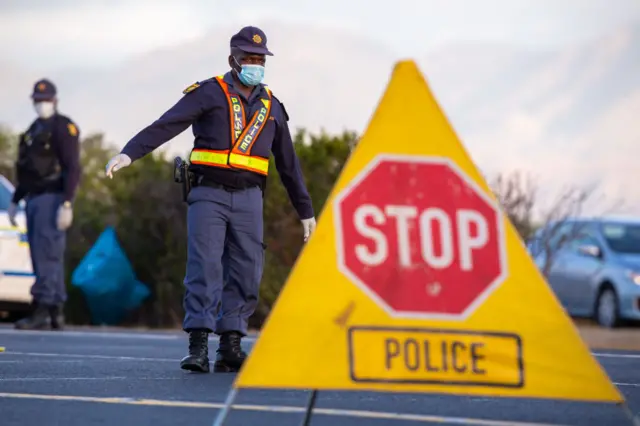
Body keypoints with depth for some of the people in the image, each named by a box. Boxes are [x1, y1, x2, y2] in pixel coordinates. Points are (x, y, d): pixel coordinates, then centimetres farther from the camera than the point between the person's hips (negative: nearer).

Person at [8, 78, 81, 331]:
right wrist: (15, 201, 20)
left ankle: (41, 311, -18)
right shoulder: (34, 130, 19)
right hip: (34, 200, 9)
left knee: (47, 255, -14)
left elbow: (72, 168, -16)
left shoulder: (63, 127, -9)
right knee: (45, 257, 8)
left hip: (52, 200, -9)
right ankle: (56, 314, 10)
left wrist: (67, 205, -23)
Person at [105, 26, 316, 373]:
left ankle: (230, 347, 2)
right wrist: (129, 153, -26)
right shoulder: (208, 93, 1)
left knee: (246, 273, -2)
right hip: (208, 194, -4)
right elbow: (166, 125, -11)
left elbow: (288, 163, 22)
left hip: (249, 199, 4)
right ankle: (198, 347, -13)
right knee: (204, 269, -11)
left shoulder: (271, 106, 15)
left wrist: (305, 211, 24)